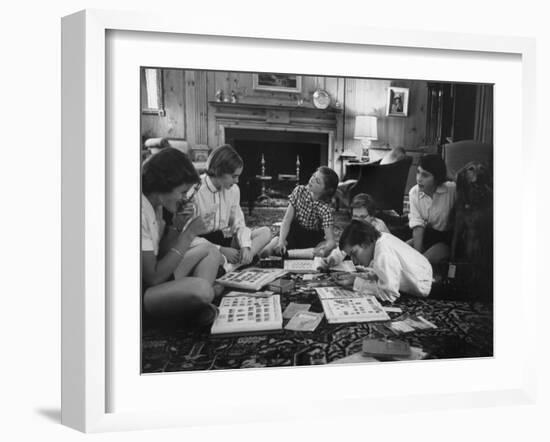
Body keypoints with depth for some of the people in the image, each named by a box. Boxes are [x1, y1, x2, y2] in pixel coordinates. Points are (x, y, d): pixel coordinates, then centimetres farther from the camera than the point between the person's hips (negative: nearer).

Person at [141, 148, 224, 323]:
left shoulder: (156, 204, 4)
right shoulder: (143, 213, -25)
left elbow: (162, 254, 8)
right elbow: (152, 278, -25)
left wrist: (176, 224, -6)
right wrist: (187, 236, -19)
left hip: (154, 281, 10)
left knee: (208, 250, 12)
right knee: (200, 288, -33)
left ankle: (198, 308, -8)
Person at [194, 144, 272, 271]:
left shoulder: (233, 189, 2)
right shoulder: (196, 192, -18)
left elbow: (239, 224, 7)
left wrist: (245, 246, -14)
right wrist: (222, 250, -22)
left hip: (225, 239, 8)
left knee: (265, 232, -12)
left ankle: (230, 267, -28)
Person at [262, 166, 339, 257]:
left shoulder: (325, 209, -22)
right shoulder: (300, 191, -14)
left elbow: (331, 241, -28)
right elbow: (287, 220, -15)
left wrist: (325, 249, -53)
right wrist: (281, 242, -32)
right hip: (293, 231, 2)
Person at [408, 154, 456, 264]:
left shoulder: (451, 189, -20)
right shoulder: (414, 192, -9)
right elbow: (417, 225, -11)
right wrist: (417, 253, -22)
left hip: (447, 237, -4)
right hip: (427, 234, 4)